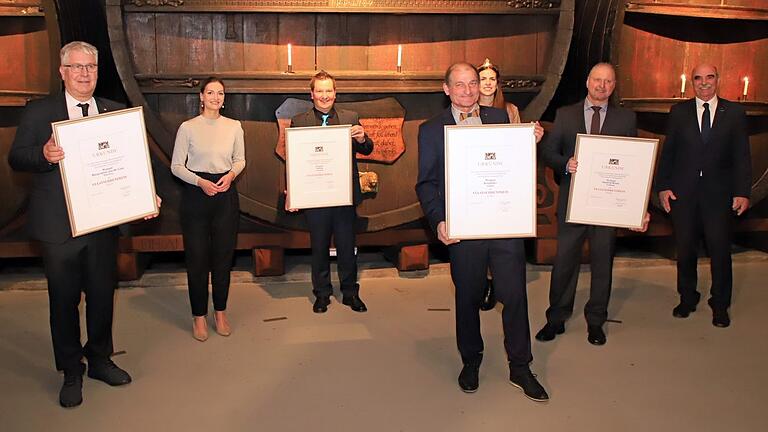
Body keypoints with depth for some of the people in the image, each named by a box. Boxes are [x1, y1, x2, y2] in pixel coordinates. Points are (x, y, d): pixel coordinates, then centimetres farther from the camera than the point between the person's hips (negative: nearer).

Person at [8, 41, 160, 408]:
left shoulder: (115, 112, 8)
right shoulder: (38, 112, 0)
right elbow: (15, 158, -5)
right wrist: (44, 155, -26)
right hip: (59, 224, -2)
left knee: (103, 295, 13)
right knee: (64, 300, 9)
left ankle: (100, 360, 34)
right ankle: (71, 373, 25)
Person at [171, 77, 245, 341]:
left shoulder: (234, 126, 3)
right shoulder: (188, 128, -4)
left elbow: (240, 159, 13)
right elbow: (176, 165, -1)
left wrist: (231, 174, -7)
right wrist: (200, 182, -15)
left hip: (226, 193, 2)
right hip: (195, 194, -2)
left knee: (224, 255, 8)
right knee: (196, 256, 3)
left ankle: (220, 313, 23)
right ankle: (199, 316, 16)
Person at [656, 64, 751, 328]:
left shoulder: (734, 113, 4)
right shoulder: (679, 112, 6)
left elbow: (742, 156, 2)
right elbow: (667, 152, 5)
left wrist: (743, 192, -5)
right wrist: (663, 186, -3)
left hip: (718, 192, -1)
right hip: (683, 192, 1)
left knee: (720, 250, 2)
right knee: (685, 249, 10)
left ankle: (720, 305, 18)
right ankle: (687, 299, 27)